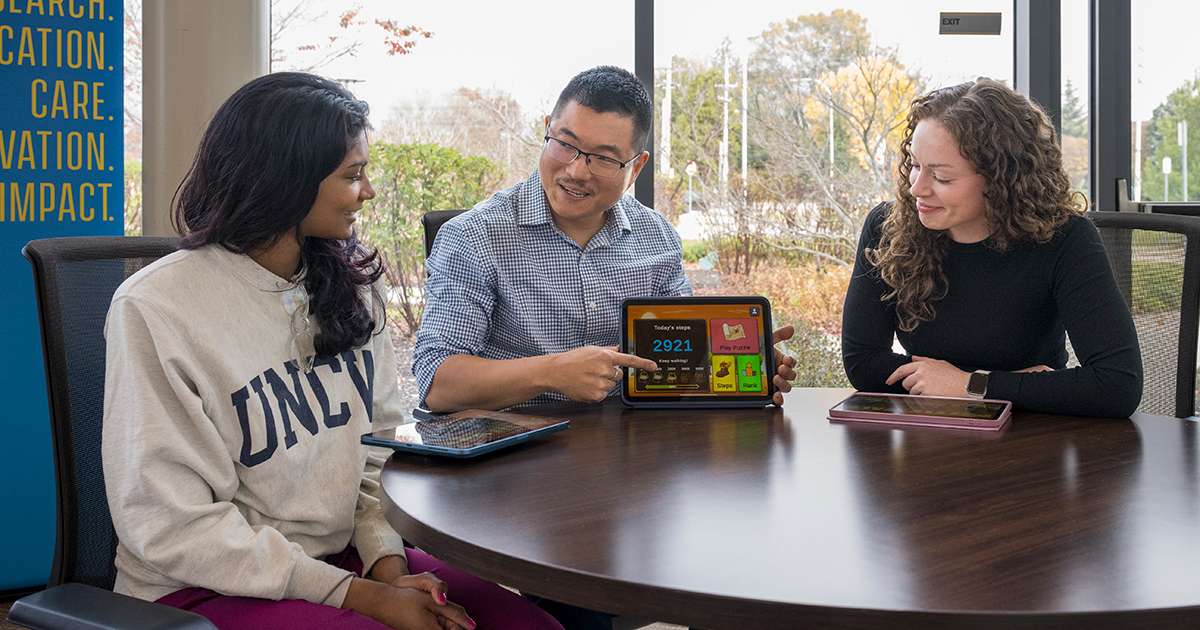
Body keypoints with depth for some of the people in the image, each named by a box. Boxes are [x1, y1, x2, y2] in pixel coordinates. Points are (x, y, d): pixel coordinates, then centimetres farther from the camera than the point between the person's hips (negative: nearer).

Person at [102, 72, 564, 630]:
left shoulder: (351, 282, 6)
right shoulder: (155, 310, -14)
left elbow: (381, 445, 8)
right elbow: (172, 527, -16)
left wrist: (388, 563, -10)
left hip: (345, 557, 6)